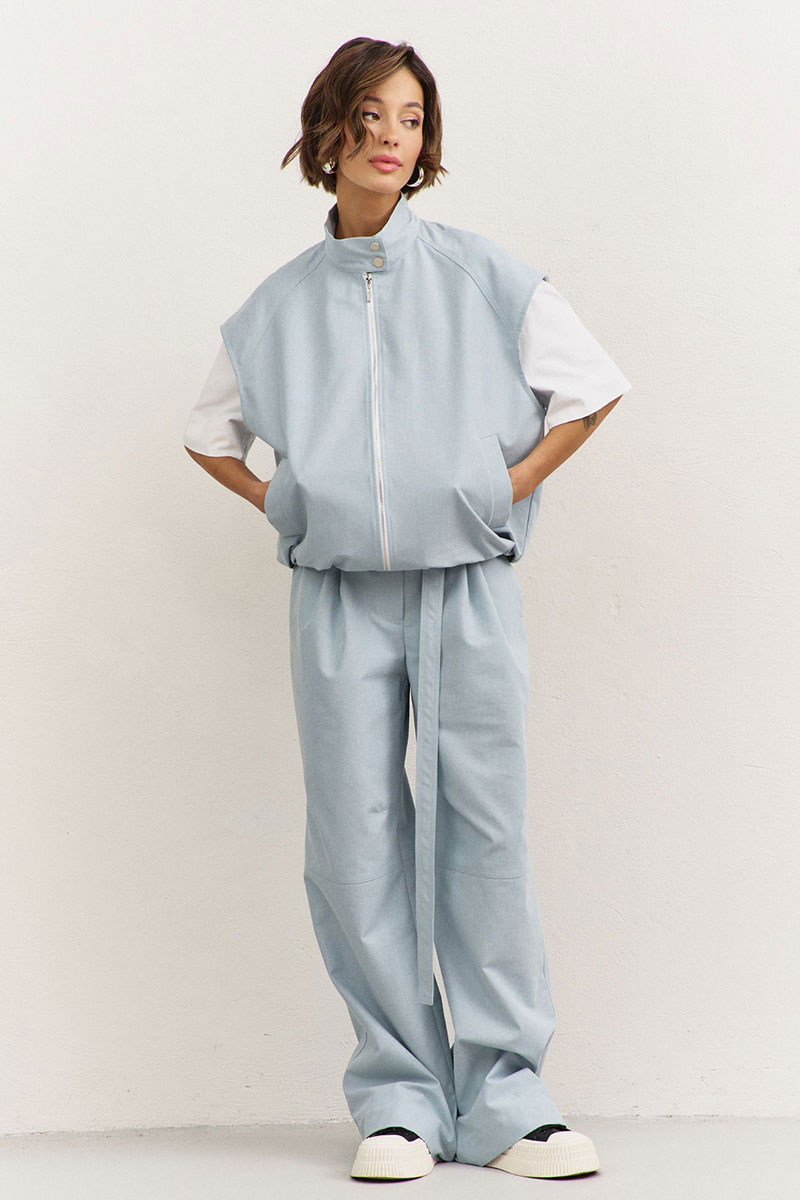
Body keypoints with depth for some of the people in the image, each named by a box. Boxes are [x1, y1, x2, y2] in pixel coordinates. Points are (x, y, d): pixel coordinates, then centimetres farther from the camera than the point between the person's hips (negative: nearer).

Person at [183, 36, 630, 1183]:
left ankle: (503, 1097, 5)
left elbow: (591, 386, 8)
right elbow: (210, 433, 23)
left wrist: (508, 490, -1)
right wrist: (285, 507, 8)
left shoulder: (480, 271, 3)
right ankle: (399, 1097, 9)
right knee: (357, 842, 0)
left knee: (483, 832, -3)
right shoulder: (281, 303, 10)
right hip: (339, 598, 2)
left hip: (467, 586, -2)